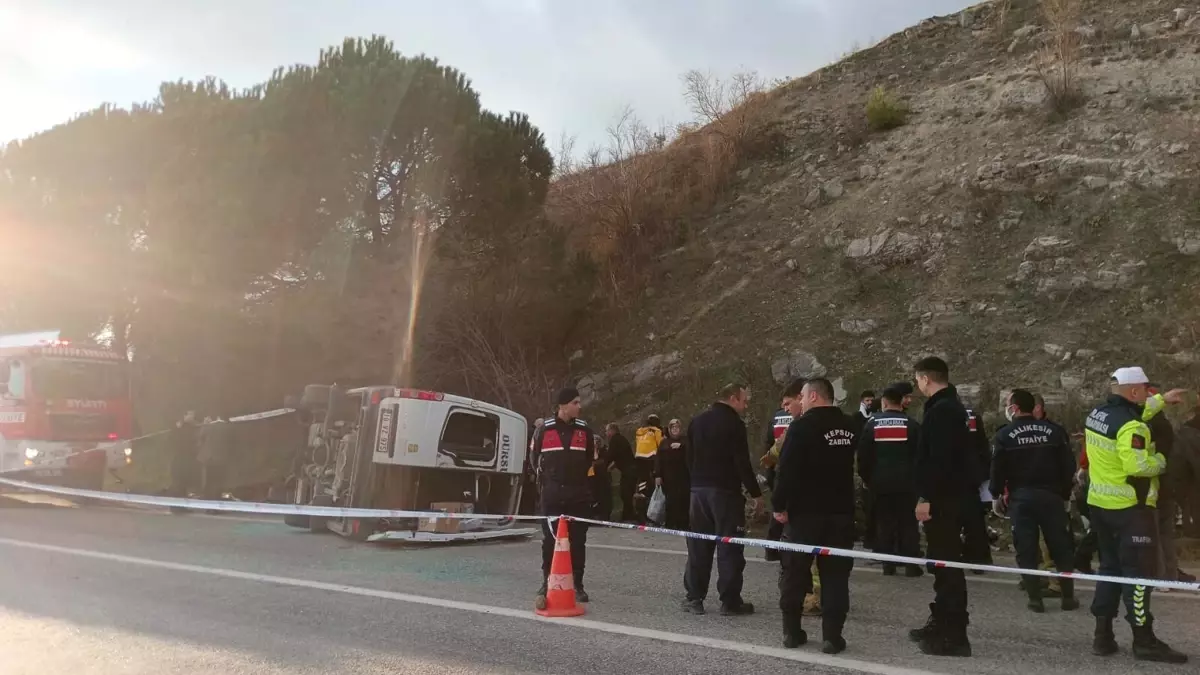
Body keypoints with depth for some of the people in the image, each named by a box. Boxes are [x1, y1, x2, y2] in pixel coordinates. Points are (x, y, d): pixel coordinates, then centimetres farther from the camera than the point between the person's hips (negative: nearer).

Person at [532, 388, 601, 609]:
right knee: (549, 540, 0)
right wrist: (546, 477, 11)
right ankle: (546, 584, 10)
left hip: (578, 493, 1)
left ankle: (577, 585, 17)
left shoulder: (584, 429, 4)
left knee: (578, 541, 6)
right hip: (552, 494, -1)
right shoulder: (545, 429, 1)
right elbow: (536, 458, 13)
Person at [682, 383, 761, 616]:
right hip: (725, 491, -6)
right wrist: (755, 493, -9)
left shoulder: (696, 421, 12)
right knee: (729, 546, -1)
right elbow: (742, 462, -15)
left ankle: (694, 597, 12)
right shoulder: (733, 423, -10)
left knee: (699, 545, 10)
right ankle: (730, 601, 0)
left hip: (698, 489, 7)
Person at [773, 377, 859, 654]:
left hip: (805, 510, -4)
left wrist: (779, 504, -11)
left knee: (795, 571, 8)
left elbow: (787, 469, -17)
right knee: (835, 575, 7)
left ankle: (792, 631, 13)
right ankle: (832, 636, 4)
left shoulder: (802, 426, -13)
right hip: (841, 511, 4)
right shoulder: (852, 427, 7)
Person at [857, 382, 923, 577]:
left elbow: (863, 455, 1)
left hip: (881, 481, 1)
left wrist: (866, 478, 11)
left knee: (884, 522, 7)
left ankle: (888, 564, 8)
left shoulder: (872, 423, 1)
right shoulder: (911, 424, -1)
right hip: (906, 481, -1)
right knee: (908, 522, 4)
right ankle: (911, 564, 3)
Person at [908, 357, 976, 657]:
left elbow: (939, 459, -25)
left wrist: (927, 498, -22)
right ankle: (942, 624, 26)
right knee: (944, 563, 16)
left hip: (942, 498, -11)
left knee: (947, 564, -6)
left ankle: (955, 636, -2)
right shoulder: (950, 406, 16)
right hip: (949, 496, 11)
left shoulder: (941, 410, -17)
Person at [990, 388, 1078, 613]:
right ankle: (1068, 597, 15)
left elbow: (997, 468, -6)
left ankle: (1035, 599, 4)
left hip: (1020, 497, -2)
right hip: (1051, 495, 2)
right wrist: (1065, 493, 13)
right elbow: (1068, 465, 2)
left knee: (1026, 549, 4)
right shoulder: (1054, 431, 2)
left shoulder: (1005, 435, -5)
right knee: (1061, 547, 11)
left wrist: (997, 494, 9)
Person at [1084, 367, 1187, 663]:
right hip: (1129, 508, -9)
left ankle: (1103, 635, 18)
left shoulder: (1096, 414, 6)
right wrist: (1160, 460, -10)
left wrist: (1162, 399, 30)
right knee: (1138, 571, 0)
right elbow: (1138, 466, -29)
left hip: (1099, 504, 9)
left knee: (1110, 566, 15)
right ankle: (1144, 640, 7)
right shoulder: (1130, 426, -21)